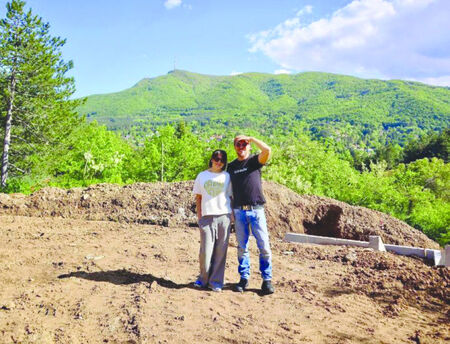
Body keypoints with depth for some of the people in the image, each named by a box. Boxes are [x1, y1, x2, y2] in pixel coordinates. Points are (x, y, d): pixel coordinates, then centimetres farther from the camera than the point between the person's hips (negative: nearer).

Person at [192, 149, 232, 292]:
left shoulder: (227, 176, 8)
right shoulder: (202, 176, 11)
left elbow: (231, 196, 8)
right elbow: (198, 197, 13)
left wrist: (232, 215, 0)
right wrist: (199, 215, 5)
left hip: (224, 216, 0)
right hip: (207, 217, 0)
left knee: (220, 251, 2)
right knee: (205, 250, -2)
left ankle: (216, 281, 13)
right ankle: (204, 279, 18)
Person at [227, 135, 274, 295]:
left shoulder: (255, 161, 3)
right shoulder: (231, 166, 13)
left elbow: (267, 150, -18)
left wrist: (250, 138, -9)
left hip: (256, 210, -3)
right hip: (239, 211, 3)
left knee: (264, 246, -2)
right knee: (242, 247, 8)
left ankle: (267, 280, 8)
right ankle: (244, 278, 18)